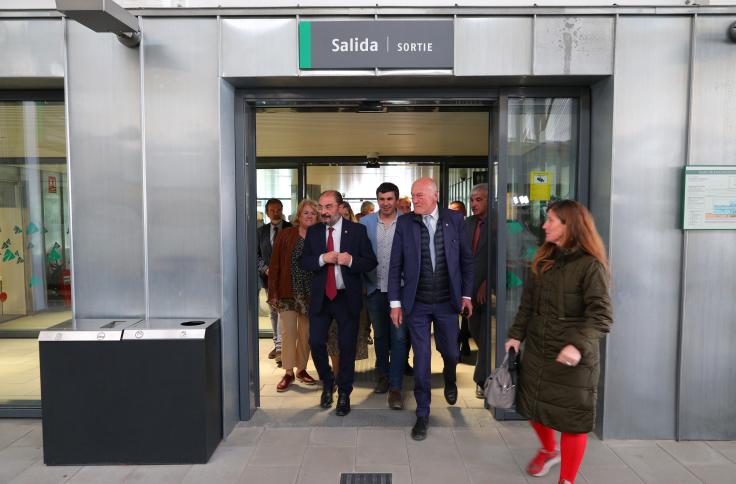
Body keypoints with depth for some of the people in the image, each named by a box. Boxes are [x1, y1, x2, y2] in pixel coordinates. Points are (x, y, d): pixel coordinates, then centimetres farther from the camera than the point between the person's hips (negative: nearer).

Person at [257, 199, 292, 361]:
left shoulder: (291, 229, -3)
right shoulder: (261, 231, 8)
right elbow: (257, 254, 10)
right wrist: (265, 268, -6)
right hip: (268, 277, 5)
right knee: (273, 312, 13)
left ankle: (281, 346, -8)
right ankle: (277, 344, 25)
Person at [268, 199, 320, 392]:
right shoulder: (285, 236, -3)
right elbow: (275, 265, -2)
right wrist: (273, 292, -6)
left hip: (310, 294, 1)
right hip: (288, 293, -1)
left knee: (306, 334, 10)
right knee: (288, 333, 2)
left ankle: (301, 369, 25)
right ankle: (288, 372, 15)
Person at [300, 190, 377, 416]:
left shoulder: (357, 230, -4)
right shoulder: (313, 231, 5)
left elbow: (371, 262, -5)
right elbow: (304, 261, 2)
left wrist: (351, 260, -23)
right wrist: (322, 258, -17)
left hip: (347, 297, -2)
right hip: (320, 296, 2)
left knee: (347, 346, 6)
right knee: (316, 342, 1)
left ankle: (344, 394, 26)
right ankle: (327, 383, 29)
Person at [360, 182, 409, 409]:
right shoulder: (365, 223, 3)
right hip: (375, 289, 3)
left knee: (399, 337, -4)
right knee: (380, 335, 17)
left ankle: (395, 387, 4)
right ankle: (383, 375, 36)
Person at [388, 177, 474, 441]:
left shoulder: (455, 220, -3)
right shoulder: (404, 223, -5)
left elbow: (466, 259, 4)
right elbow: (395, 266, -3)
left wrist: (466, 294, 3)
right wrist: (395, 302, -5)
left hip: (447, 301, 1)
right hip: (417, 303, -1)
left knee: (450, 352, 15)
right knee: (421, 358, 4)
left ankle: (450, 380, 51)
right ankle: (422, 414, 21)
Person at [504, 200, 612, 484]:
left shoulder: (591, 265, -14)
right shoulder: (543, 260, 6)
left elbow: (601, 315, -20)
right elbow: (528, 303, 12)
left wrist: (578, 345, -33)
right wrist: (516, 335, 5)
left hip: (573, 358, -6)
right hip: (536, 351, 7)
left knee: (571, 418, 5)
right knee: (534, 407, 18)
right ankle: (549, 450, 48)